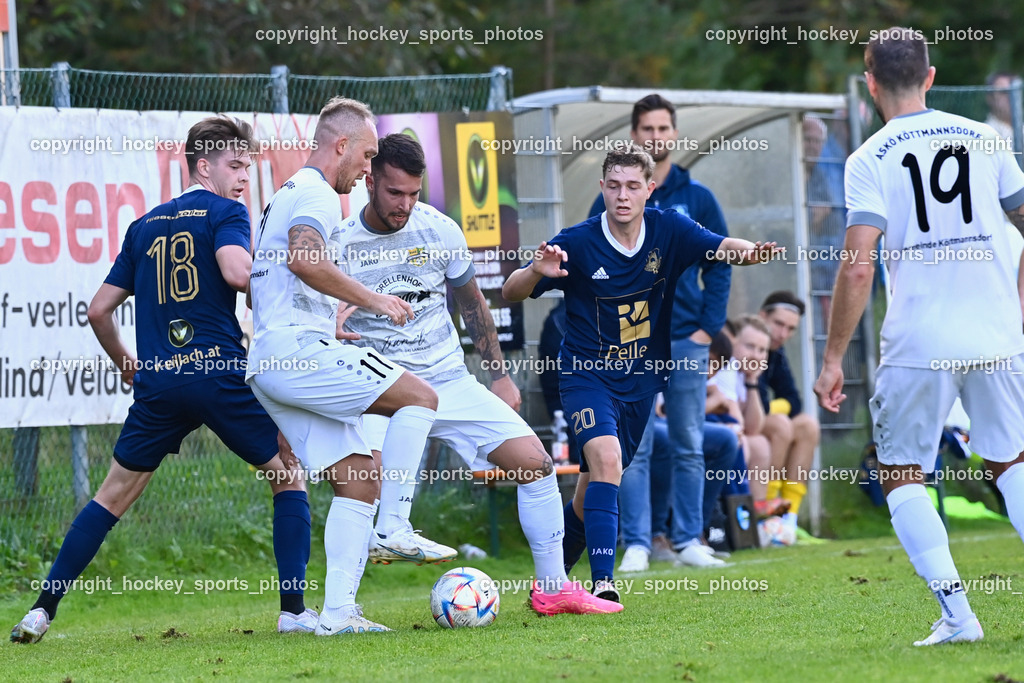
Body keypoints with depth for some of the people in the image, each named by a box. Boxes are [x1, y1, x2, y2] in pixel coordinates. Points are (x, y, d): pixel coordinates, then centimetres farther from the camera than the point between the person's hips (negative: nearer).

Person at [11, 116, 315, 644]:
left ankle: (42, 611, 8)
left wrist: (124, 361, 34)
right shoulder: (224, 212, 2)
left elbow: (99, 310, 18)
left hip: (157, 382, 4)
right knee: (289, 476, 13)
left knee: (113, 496, 14)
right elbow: (236, 271, -19)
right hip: (220, 373, -4)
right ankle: (294, 610, 3)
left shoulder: (144, 227, 18)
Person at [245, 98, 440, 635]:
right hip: (296, 351, -10)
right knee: (420, 397, -11)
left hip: (266, 366, 10)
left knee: (358, 476, 4)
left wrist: (330, 328, 39)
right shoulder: (316, 194, -5)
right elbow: (303, 259, -24)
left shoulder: (286, 197, 29)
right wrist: (371, 301, -17)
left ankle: (338, 611, -4)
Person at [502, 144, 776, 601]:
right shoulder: (578, 243, -13)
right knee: (605, 459, -29)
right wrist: (537, 271, -37)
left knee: (590, 494, 11)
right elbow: (511, 293, -14)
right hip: (588, 378, -4)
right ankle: (602, 581, -34)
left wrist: (748, 252, -43)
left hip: (641, 382, 4)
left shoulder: (669, 231, -5)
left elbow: (723, 247, -19)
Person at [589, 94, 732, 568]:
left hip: (686, 341, 1)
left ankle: (688, 541, 8)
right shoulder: (612, 201, 4)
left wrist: (708, 327, -1)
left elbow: (719, 264, 9)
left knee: (689, 448, 3)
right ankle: (637, 544, -1)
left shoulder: (697, 199, 6)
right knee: (634, 449, -3)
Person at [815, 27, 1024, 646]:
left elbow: (858, 268, -13)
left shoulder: (871, 160, -5)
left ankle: (956, 611, -3)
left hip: (919, 345, -3)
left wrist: (833, 358, -6)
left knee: (902, 475, 10)